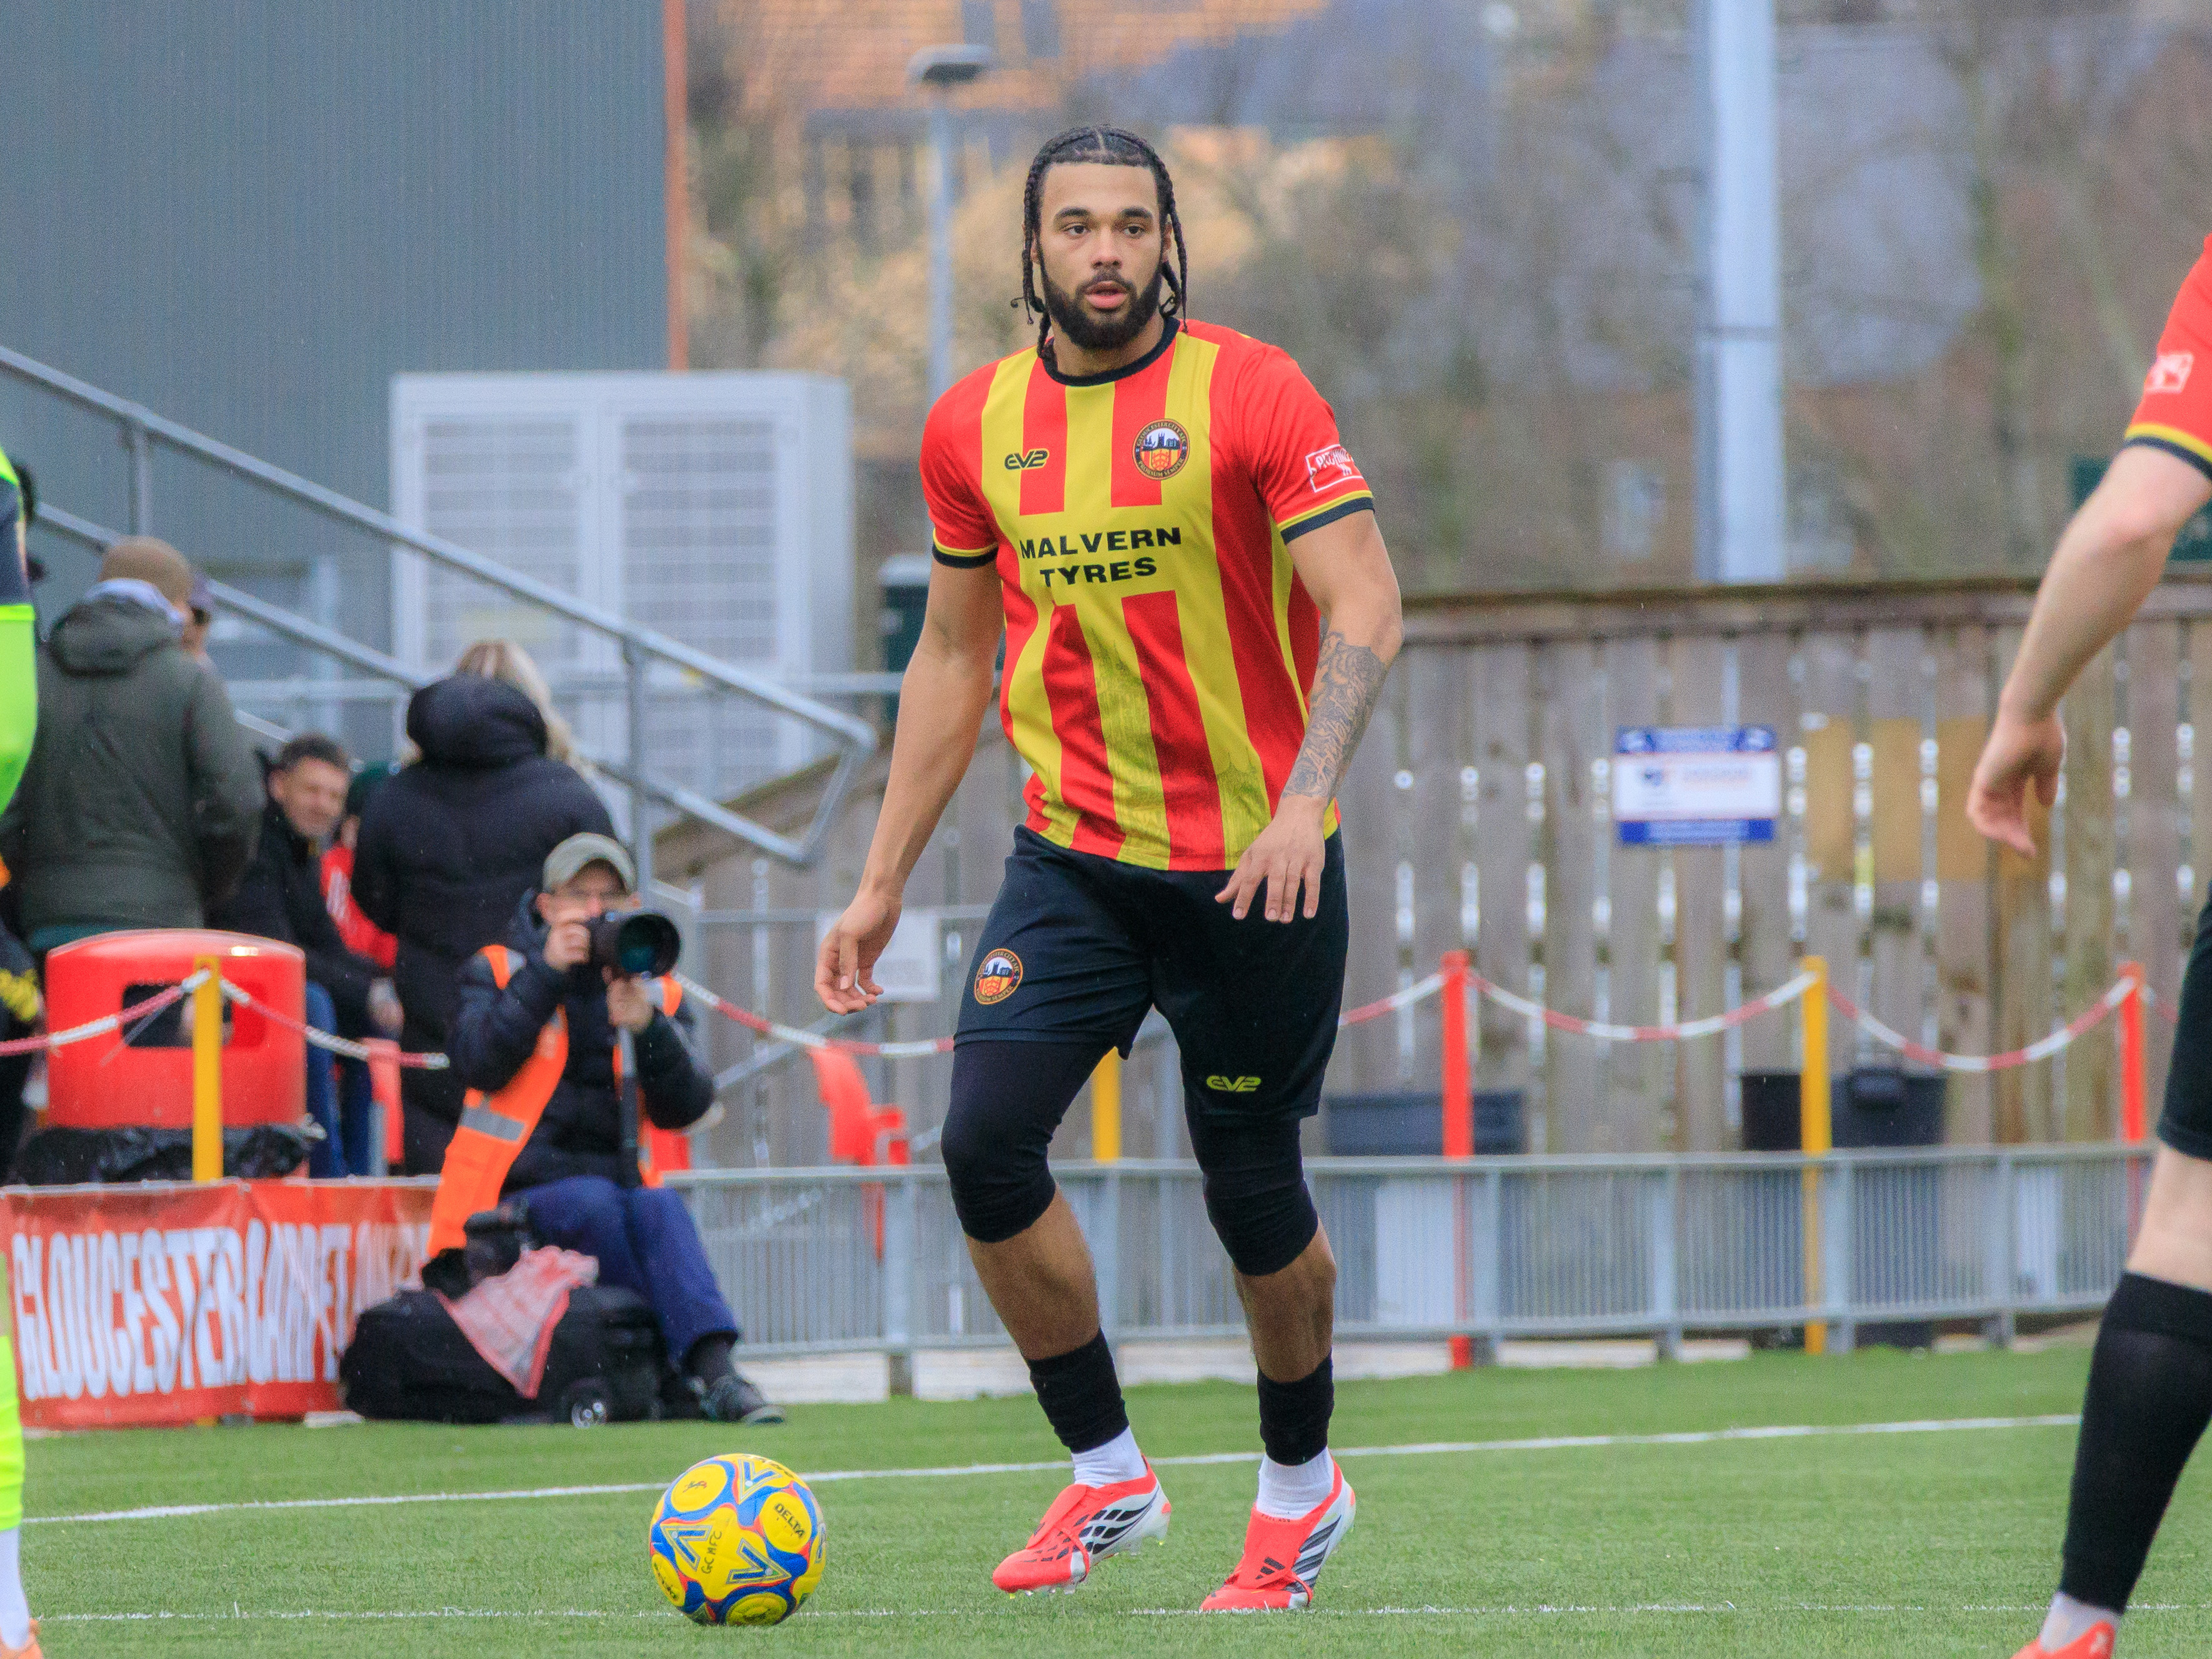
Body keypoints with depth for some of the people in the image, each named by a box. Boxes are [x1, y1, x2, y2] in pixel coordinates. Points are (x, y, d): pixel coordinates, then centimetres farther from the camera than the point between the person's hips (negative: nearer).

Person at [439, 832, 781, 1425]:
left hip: (616, 1183, 2)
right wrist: (547, 974, -16)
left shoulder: (656, 994, 14)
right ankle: (673, 1371, -29)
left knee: (660, 1209, -30)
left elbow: (682, 1109, -1)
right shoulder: (499, 971, 8)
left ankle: (715, 1371, -44)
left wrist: (647, 1028, -18)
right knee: (593, 1202, -33)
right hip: (513, 1198, -2)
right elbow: (479, 1063, -13)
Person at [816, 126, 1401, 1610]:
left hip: (1253, 863, -4)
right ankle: (1107, 1476, 4)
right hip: (1074, 858, 4)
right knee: (987, 1141, -12)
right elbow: (953, 658, 15)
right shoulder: (976, 426, 5)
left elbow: (1367, 612, -15)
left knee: (1253, 1190, 3)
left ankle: (1301, 1483, 28)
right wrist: (884, 882, 13)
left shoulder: (1251, 393, -9)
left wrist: (1304, 801, -29)